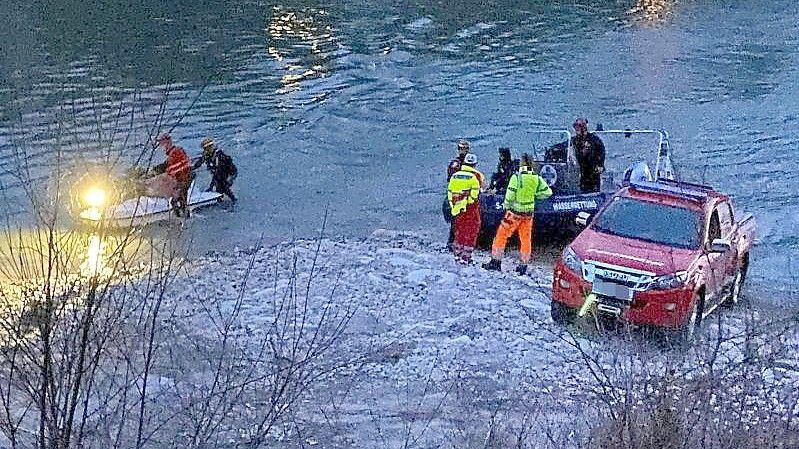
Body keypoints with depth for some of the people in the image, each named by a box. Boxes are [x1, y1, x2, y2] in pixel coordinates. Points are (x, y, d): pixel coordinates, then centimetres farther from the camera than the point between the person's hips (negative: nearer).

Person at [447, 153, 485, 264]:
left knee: (459, 230, 17)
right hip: (471, 208, -5)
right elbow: (475, 193, -14)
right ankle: (465, 257, -2)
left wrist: (452, 205, 17)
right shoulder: (476, 175, -8)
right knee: (471, 231, 2)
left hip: (458, 208, 5)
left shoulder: (455, 175, 8)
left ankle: (457, 254, 22)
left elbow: (450, 192, 11)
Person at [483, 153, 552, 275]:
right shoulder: (537, 179, -2)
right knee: (526, 238, 12)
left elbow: (510, 195, -14)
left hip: (515, 211, -4)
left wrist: (506, 206, 3)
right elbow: (548, 192, 1)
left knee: (502, 235, 6)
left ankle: (496, 261, 6)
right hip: (529, 212, 4)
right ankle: (524, 265, 16)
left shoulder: (516, 177, -14)